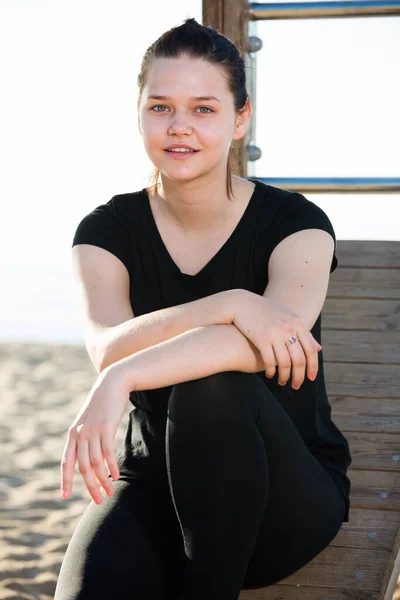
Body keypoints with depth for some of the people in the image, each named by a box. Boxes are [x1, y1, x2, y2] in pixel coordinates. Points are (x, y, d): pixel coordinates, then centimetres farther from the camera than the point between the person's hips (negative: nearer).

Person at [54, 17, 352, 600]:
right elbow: (108, 348, -19)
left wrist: (124, 377, -37)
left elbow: (279, 331, -28)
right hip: (155, 481, 1)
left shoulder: (296, 222, -6)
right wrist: (231, 305, -34)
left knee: (212, 388, -34)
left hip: (290, 496, 0)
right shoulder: (107, 231, 1)